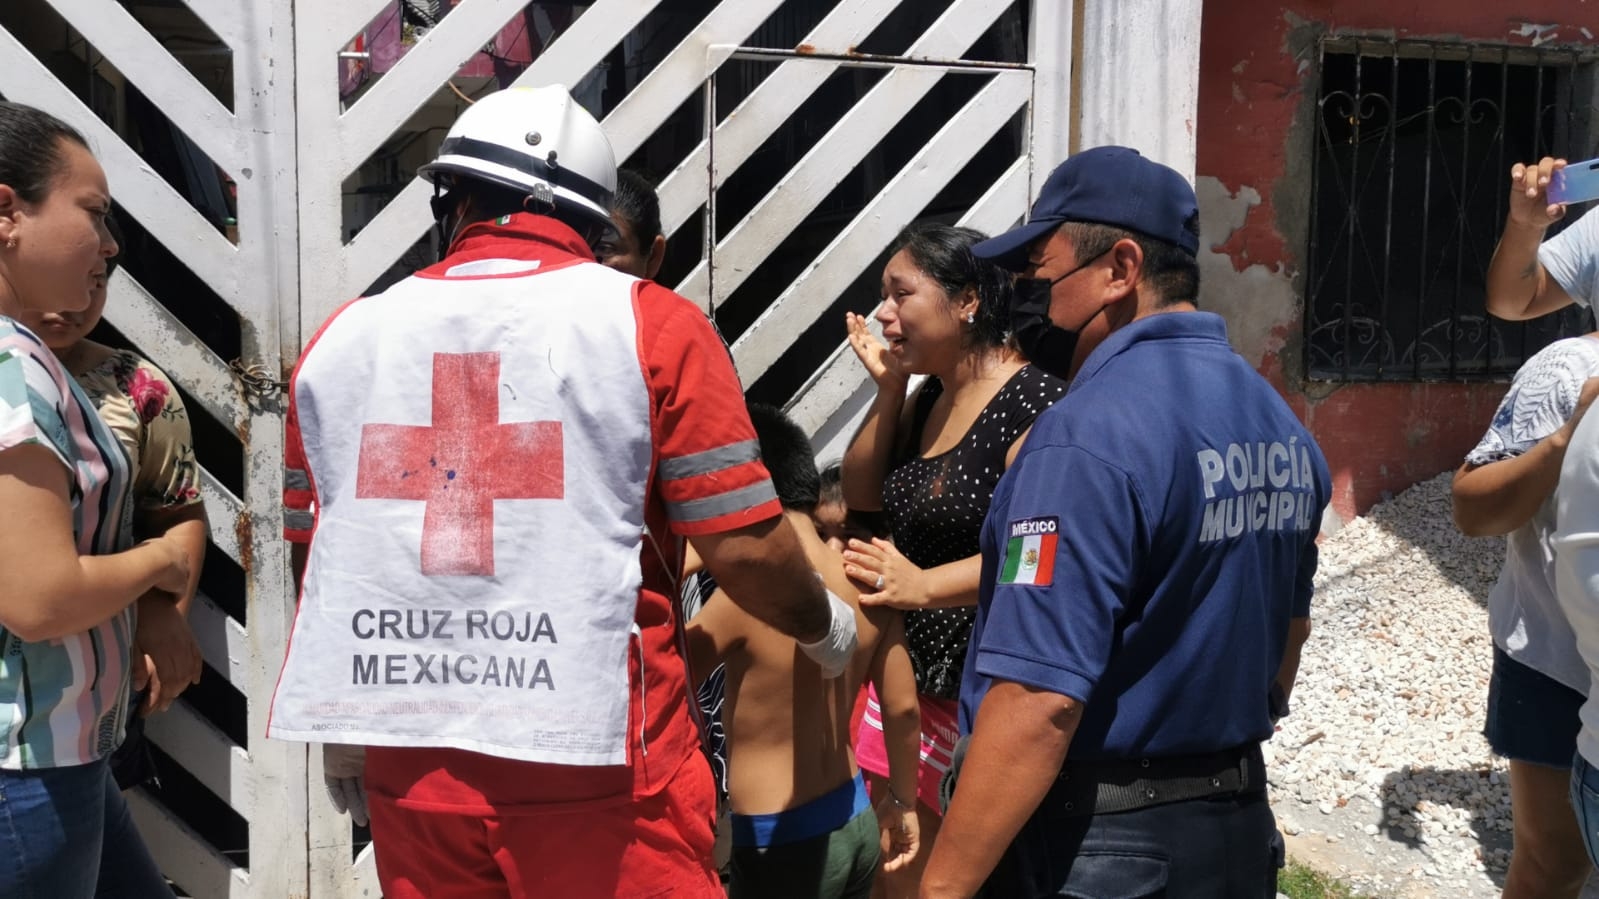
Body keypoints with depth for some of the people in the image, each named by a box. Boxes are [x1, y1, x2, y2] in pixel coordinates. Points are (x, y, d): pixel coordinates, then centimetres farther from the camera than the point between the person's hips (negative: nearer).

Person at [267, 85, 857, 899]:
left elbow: (317, 558, 14)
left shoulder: (342, 338, 6)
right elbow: (743, 548, -9)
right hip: (597, 763, -3)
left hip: (410, 763, 4)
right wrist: (827, 626, 12)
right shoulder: (648, 323, -6)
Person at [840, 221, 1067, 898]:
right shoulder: (930, 397, 10)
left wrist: (925, 585, -38)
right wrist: (888, 390, 4)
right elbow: (861, 498, 15)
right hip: (904, 673, 8)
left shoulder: (1038, 405, -17)